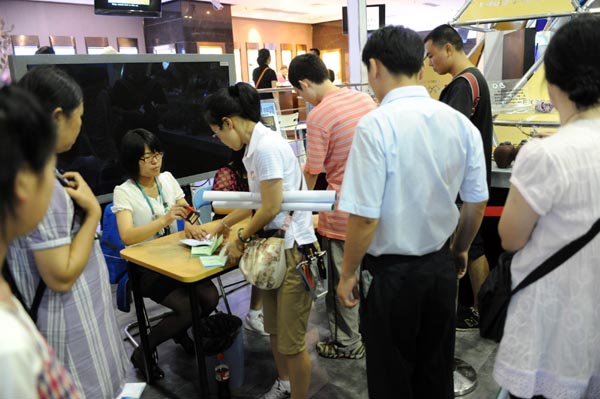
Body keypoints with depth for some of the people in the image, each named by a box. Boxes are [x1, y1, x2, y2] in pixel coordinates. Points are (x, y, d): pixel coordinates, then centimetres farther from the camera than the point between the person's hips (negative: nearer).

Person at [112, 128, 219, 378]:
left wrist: (189, 224, -18)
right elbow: (127, 236, -25)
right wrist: (164, 220, -39)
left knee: (210, 298, -17)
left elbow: (187, 211, 7)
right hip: (146, 267, -5)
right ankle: (142, 352, 3)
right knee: (189, 308, -22)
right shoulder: (123, 192, -12)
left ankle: (179, 331, 16)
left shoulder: (167, 179, 4)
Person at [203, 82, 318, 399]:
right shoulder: (257, 144, 10)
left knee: (291, 340, 2)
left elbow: (271, 208, -19)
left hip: (292, 249, -9)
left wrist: (241, 238, -3)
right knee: (274, 328, 22)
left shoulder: (266, 147, -19)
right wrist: (225, 222, 30)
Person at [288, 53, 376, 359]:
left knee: (342, 280, 10)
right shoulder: (365, 98, 2)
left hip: (343, 211, -7)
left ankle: (347, 343, 26)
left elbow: (312, 171, -13)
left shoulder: (319, 115, -19)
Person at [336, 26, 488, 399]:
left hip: (392, 271, -5)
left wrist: (348, 274, -7)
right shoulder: (461, 123, -3)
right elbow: (476, 203, 5)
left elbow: (365, 216, -22)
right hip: (442, 265, 6)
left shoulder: (376, 125, -21)